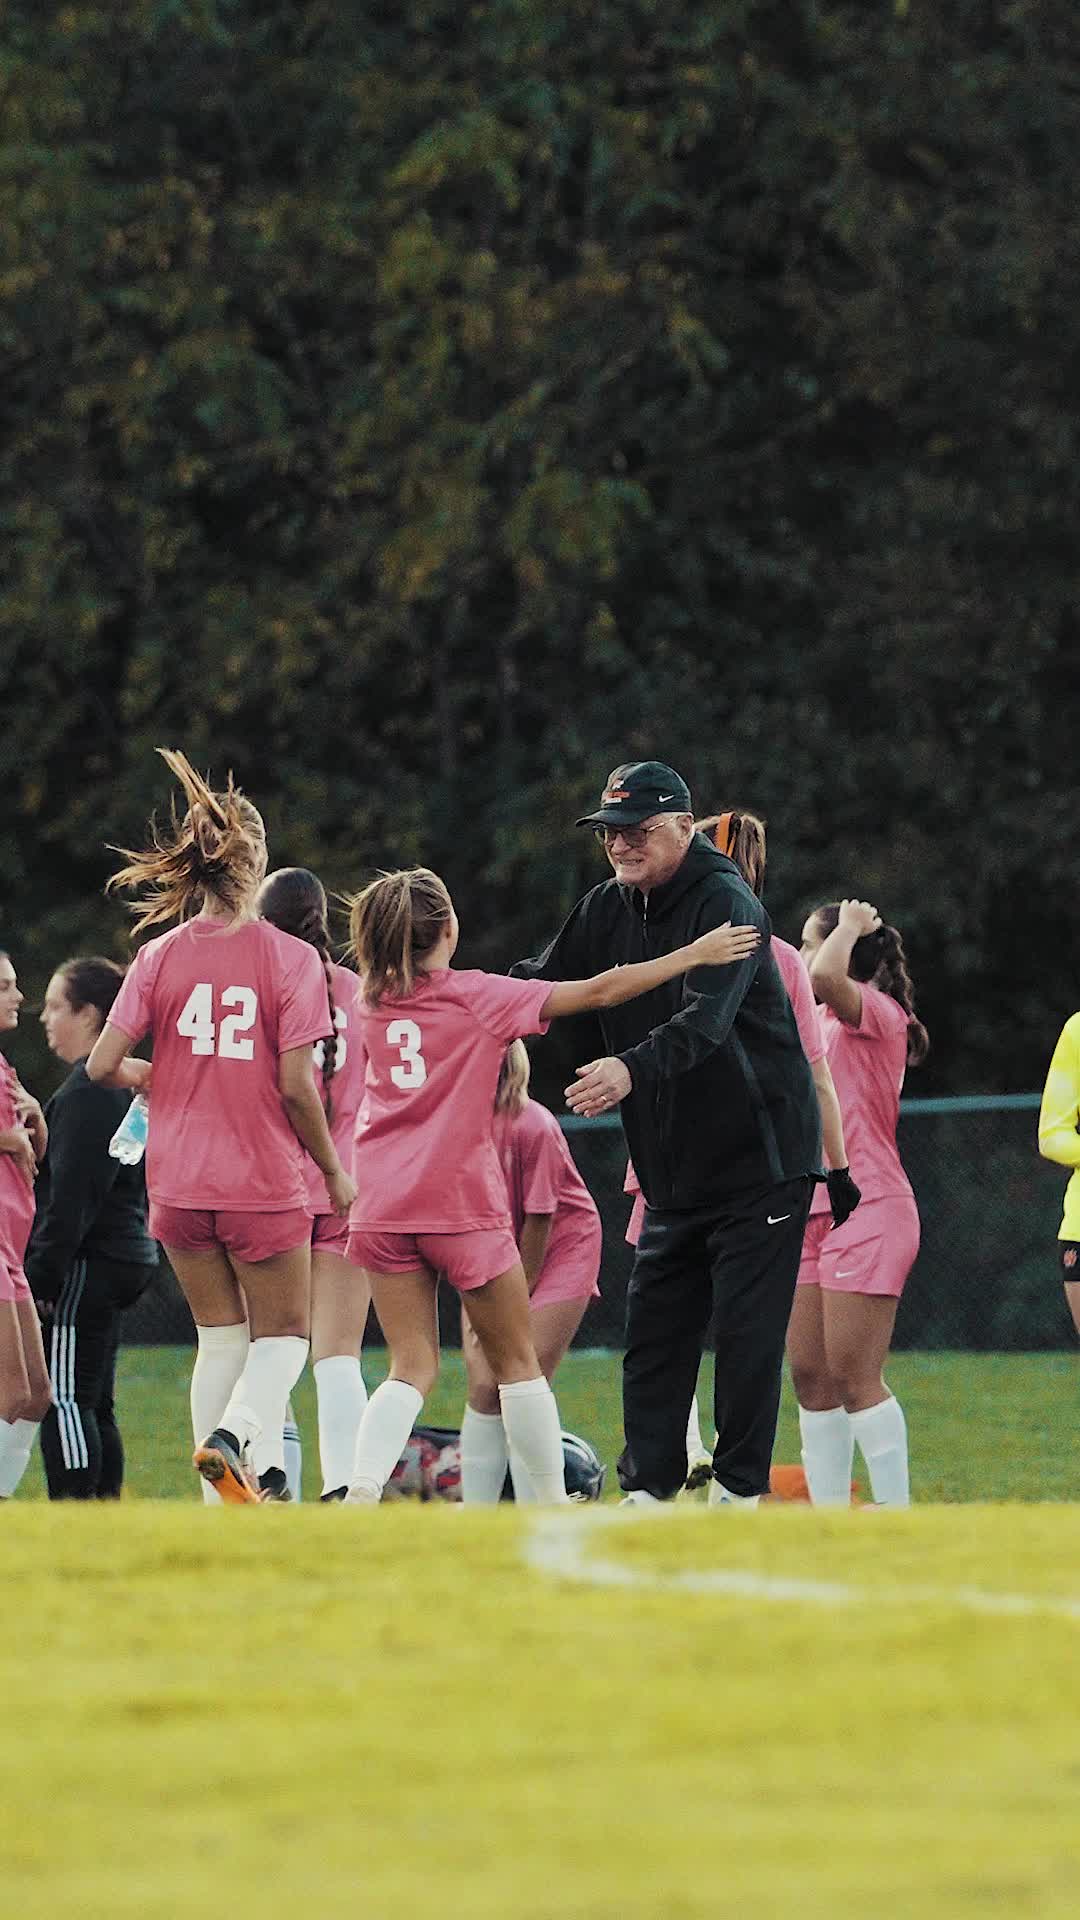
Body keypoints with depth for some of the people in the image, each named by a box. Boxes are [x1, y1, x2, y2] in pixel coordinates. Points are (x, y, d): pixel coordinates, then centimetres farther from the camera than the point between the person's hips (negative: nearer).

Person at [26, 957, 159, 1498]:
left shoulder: (87, 1091, -14)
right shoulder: (125, 1084, 18)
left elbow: (71, 1195, -19)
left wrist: (42, 1273, -19)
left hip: (87, 1265, -11)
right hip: (121, 1260, 11)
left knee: (65, 1401, -11)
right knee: (94, 1406, 13)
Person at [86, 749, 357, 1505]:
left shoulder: (160, 957, -3)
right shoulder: (290, 959, -11)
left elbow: (103, 1065, -7)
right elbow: (296, 1085, -14)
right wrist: (335, 1172, -1)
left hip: (180, 1181, 3)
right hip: (265, 1182, -3)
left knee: (220, 1336, 16)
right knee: (283, 1334, 11)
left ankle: (233, 1498, 11)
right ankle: (230, 1434, -18)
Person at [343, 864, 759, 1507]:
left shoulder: (374, 1003, 7)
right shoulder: (478, 997, -5)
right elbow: (600, 991, -5)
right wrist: (695, 955, 1)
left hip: (383, 1205, 4)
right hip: (461, 1200, -4)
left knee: (413, 1368, 4)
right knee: (517, 1359, 11)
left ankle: (361, 1491, -18)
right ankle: (553, 1506, 16)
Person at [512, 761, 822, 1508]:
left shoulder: (726, 905, -18)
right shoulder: (610, 909, 6)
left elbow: (706, 1018, -32)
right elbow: (543, 985, 8)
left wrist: (633, 1069, -49)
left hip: (760, 1159, -7)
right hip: (673, 1167, 7)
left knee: (747, 1331, -4)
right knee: (654, 1327, 4)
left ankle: (740, 1489, 3)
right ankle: (647, 1490, 7)